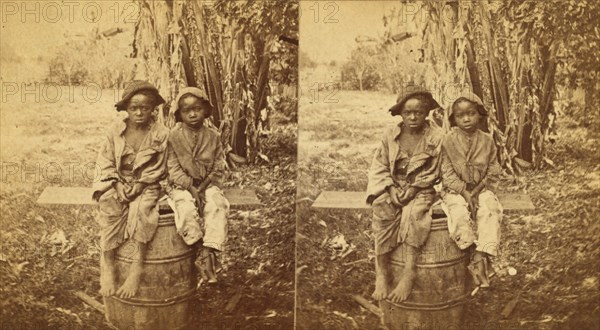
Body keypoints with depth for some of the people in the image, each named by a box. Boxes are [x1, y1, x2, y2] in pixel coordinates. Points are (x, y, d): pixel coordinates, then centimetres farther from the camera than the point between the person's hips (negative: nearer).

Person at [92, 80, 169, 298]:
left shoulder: (161, 134, -4)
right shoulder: (116, 131, 3)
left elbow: (157, 169, -4)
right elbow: (105, 161, 4)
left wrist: (138, 186, -15)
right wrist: (117, 185, -11)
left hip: (146, 186, -2)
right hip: (118, 183, 2)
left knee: (142, 209, -33)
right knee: (109, 207, -29)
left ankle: (138, 266, -29)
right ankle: (107, 266, -24)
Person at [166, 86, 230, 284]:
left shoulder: (213, 136, 4)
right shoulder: (174, 136, -2)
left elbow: (219, 167, 5)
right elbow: (173, 168, -6)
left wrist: (204, 186, -10)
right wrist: (191, 187, -16)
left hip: (207, 184, 2)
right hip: (181, 186, -1)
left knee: (218, 207, -28)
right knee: (186, 210, -31)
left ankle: (210, 251, -29)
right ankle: (200, 250, -21)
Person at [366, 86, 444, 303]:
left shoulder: (436, 137, -2)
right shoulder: (390, 136, 6)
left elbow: (432, 173, -4)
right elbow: (380, 166, 5)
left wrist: (412, 189, -16)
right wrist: (391, 189, -11)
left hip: (421, 190, -2)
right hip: (393, 188, 2)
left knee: (413, 213, -35)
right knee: (382, 211, -30)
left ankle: (409, 274, -33)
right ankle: (381, 273, -25)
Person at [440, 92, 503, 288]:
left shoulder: (487, 141, 3)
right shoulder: (449, 141, -3)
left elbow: (493, 172, 4)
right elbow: (447, 173, -7)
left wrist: (477, 190, -10)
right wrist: (465, 192, -16)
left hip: (481, 189, 2)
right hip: (455, 191, -2)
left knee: (490, 211, -27)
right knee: (460, 213, -31)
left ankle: (481, 257, -29)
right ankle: (471, 254, -23)